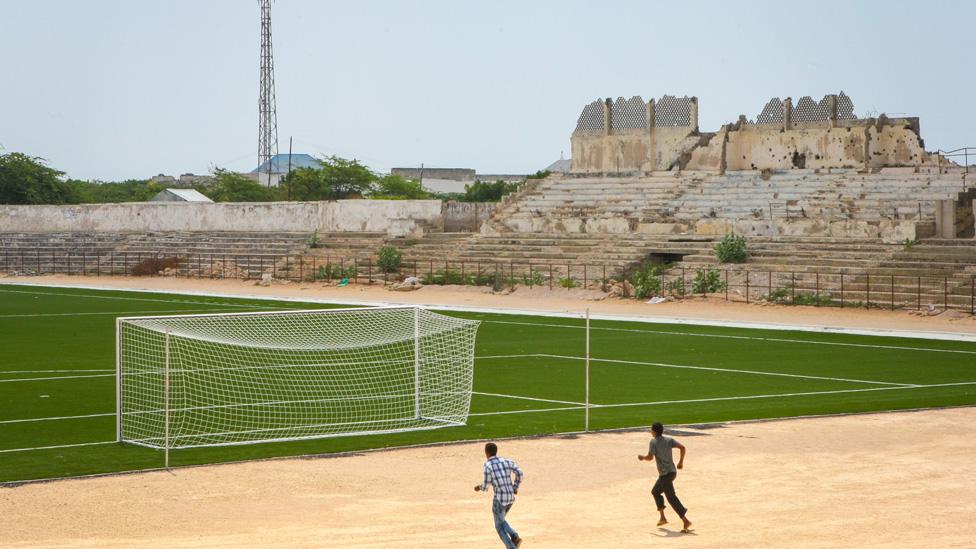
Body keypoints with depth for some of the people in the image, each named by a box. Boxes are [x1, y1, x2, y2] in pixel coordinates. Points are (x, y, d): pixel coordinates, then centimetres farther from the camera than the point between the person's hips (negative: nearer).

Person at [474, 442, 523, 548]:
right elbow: (519, 473, 0)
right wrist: (515, 487, 12)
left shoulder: (488, 465, -9)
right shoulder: (506, 461, 7)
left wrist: (480, 487, 13)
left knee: (499, 526, 10)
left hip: (499, 498, -6)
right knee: (500, 520, 28)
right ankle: (514, 537, 7)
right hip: (511, 497, 6)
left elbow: (486, 483, -10)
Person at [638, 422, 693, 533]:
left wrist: (642, 457, 1)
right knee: (655, 491, 24)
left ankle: (686, 521, -16)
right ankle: (662, 518, 22)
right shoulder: (669, 439, 6)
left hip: (665, 474, -8)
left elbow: (650, 457, -21)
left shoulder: (654, 441, -12)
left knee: (672, 498, -8)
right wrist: (681, 461, 9)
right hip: (672, 471, 8)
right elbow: (682, 447, -2)